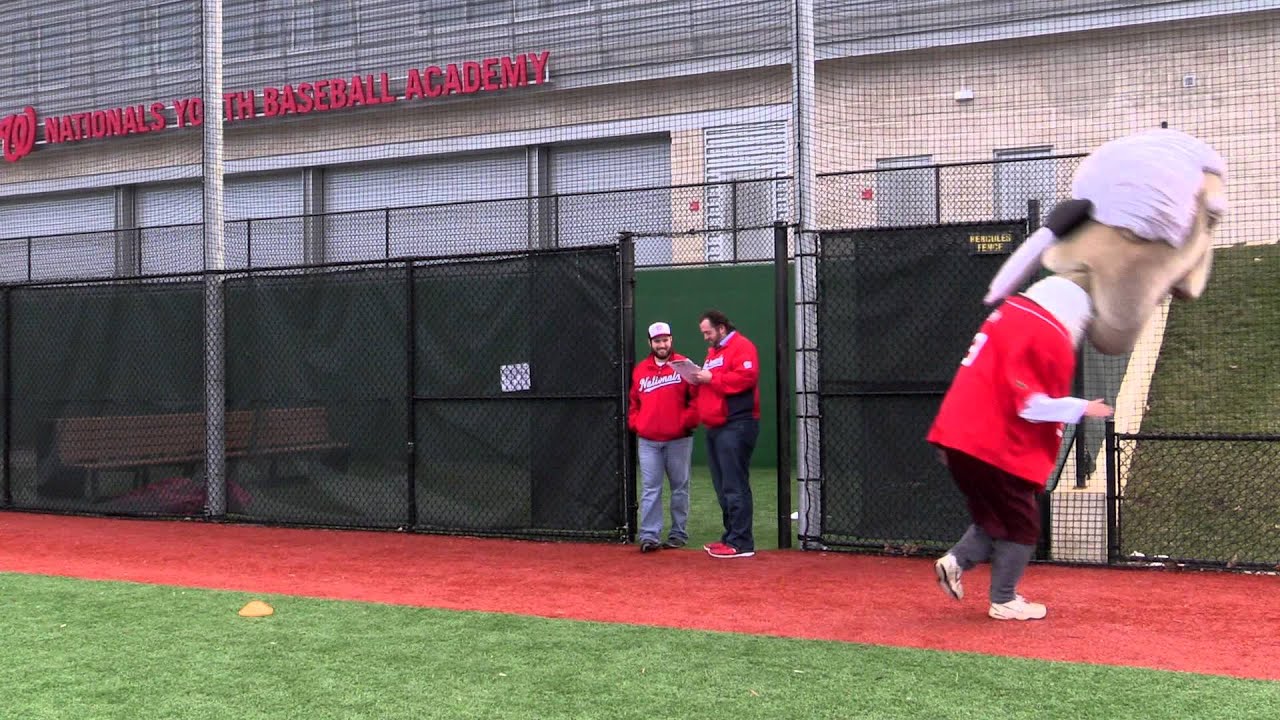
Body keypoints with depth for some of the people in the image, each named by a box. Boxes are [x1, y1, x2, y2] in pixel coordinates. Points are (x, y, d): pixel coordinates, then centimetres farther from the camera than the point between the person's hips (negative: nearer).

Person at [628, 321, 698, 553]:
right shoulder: (640, 370, 11)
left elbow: (697, 397, -3)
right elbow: (633, 402, 18)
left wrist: (687, 421, -11)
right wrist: (635, 424, 5)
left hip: (678, 439, -3)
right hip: (648, 440, 3)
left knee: (680, 487, 5)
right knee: (649, 489, 0)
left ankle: (679, 534, 13)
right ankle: (649, 536, 0)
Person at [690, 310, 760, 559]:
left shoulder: (741, 346, -7)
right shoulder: (713, 351, 23)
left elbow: (746, 377, -21)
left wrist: (712, 378, -17)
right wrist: (698, 381, 5)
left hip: (736, 426, -10)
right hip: (715, 427, 10)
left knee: (735, 485, -12)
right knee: (723, 487, 12)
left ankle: (741, 543, -11)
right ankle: (731, 536, 19)